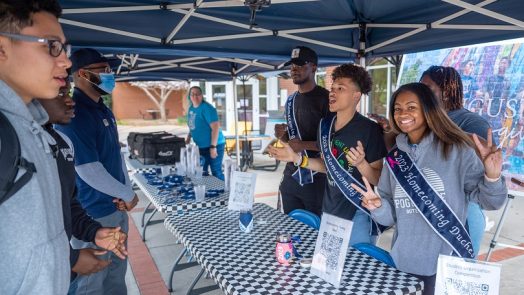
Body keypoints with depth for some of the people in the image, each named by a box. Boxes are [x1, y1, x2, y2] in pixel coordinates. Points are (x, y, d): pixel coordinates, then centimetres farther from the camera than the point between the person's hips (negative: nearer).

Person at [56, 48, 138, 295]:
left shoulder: (104, 111, 9)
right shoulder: (73, 114, -20)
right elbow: (89, 171, -25)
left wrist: (125, 192, 0)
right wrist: (128, 194, -12)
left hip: (116, 207, 9)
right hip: (92, 214, -8)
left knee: (117, 272, 22)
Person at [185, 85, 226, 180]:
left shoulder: (207, 108, -18)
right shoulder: (191, 108, 9)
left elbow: (215, 127, -24)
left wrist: (213, 146, -28)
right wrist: (188, 138, 15)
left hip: (214, 145, -8)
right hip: (201, 146, 9)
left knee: (216, 172, -4)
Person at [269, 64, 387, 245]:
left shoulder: (369, 130, -17)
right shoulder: (325, 125, 1)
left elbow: (379, 180, -15)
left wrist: (361, 163, -33)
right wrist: (296, 158, 1)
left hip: (357, 216, -6)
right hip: (329, 211, 6)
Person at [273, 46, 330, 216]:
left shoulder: (325, 98, -10)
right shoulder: (291, 100, 14)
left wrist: (305, 145, -20)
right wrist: (282, 136, 3)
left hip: (316, 179, -7)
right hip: (291, 177, 7)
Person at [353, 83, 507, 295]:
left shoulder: (456, 150, -8)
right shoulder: (394, 157, 2)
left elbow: (488, 201, -7)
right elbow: (392, 215, 5)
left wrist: (492, 177, -25)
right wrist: (378, 207, -15)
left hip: (447, 264, -3)